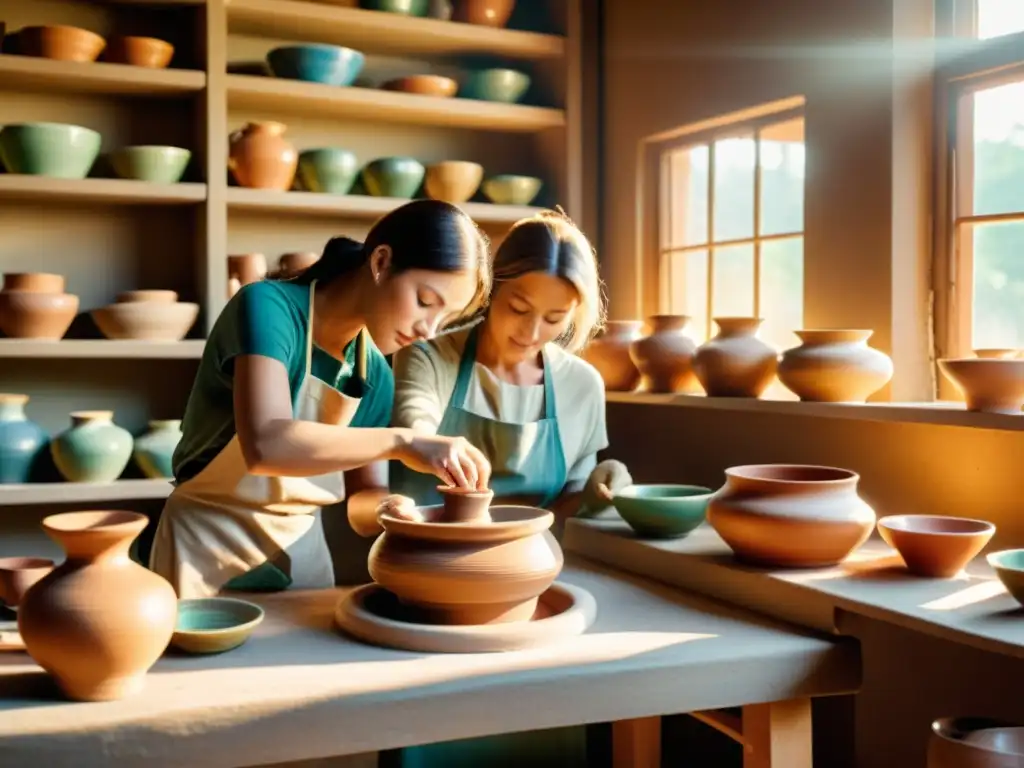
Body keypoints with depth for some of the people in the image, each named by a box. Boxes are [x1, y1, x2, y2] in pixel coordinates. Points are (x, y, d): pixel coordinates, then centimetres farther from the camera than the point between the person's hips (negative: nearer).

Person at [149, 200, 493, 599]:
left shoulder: (376, 376, -2)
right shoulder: (269, 306, -20)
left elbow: (361, 502, 1)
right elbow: (265, 446, -35)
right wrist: (400, 442, -37)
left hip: (304, 552, 6)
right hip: (210, 551, -6)